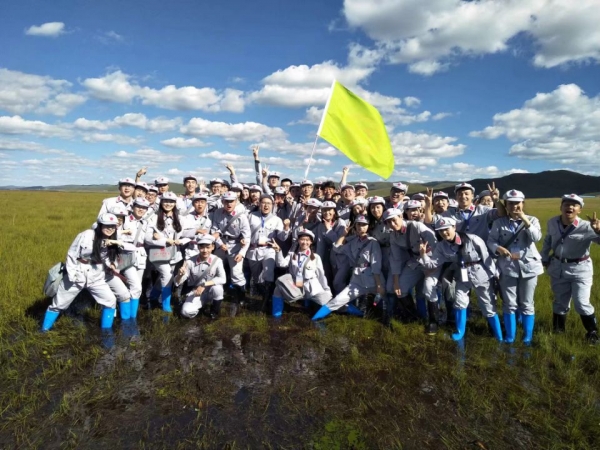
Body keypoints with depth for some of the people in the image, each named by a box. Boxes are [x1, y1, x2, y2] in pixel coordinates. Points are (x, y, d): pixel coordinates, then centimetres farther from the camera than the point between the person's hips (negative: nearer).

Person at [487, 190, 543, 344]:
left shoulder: (532, 220, 3)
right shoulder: (499, 222, 1)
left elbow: (536, 238, -13)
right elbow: (490, 240, -5)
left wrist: (525, 220, -18)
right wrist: (499, 248, -25)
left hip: (528, 266, 0)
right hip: (508, 267, 0)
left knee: (526, 305, 9)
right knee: (510, 304, 7)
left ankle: (527, 338, 24)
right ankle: (509, 338, 21)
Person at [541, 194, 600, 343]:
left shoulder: (586, 227, -21)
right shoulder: (552, 223, -7)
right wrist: (544, 259, 14)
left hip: (579, 269, -4)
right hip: (558, 267, 4)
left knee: (581, 303, -5)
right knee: (560, 301, 16)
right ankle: (558, 330, 34)